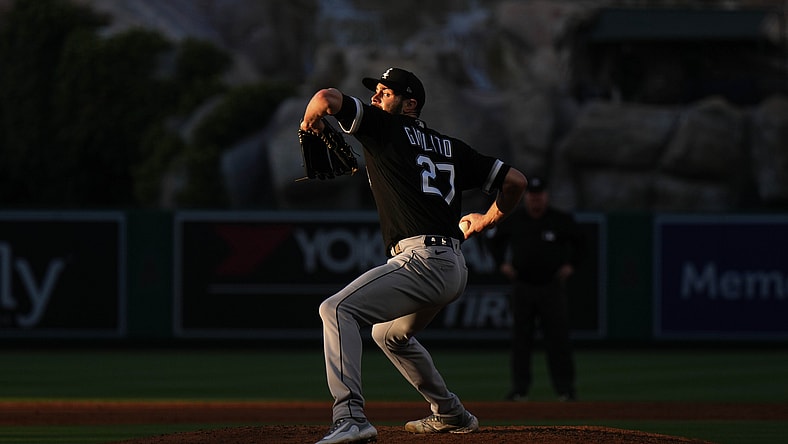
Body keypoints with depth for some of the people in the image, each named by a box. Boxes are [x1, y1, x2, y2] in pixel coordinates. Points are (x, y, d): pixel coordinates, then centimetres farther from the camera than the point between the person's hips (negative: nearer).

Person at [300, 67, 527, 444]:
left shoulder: (386, 127, 4)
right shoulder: (450, 147, 22)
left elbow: (327, 98, -9)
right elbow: (515, 181, 20)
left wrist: (310, 119, 14)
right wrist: (486, 221, 35)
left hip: (420, 258, -9)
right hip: (454, 267, 9)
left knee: (338, 310, -20)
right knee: (389, 334, 32)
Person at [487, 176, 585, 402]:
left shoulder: (561, 220, -1)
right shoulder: (512, 220, 3)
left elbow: (579, 241, 12)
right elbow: (495, 239, 20)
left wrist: (570, 265, 1)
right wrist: (502, 263, 8)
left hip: (552, 287, -2)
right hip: (522, 286, 2)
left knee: (558, 339, -5)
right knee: (520, 339, 1)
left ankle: (565, 389, -2)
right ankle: (519, 388, 5)